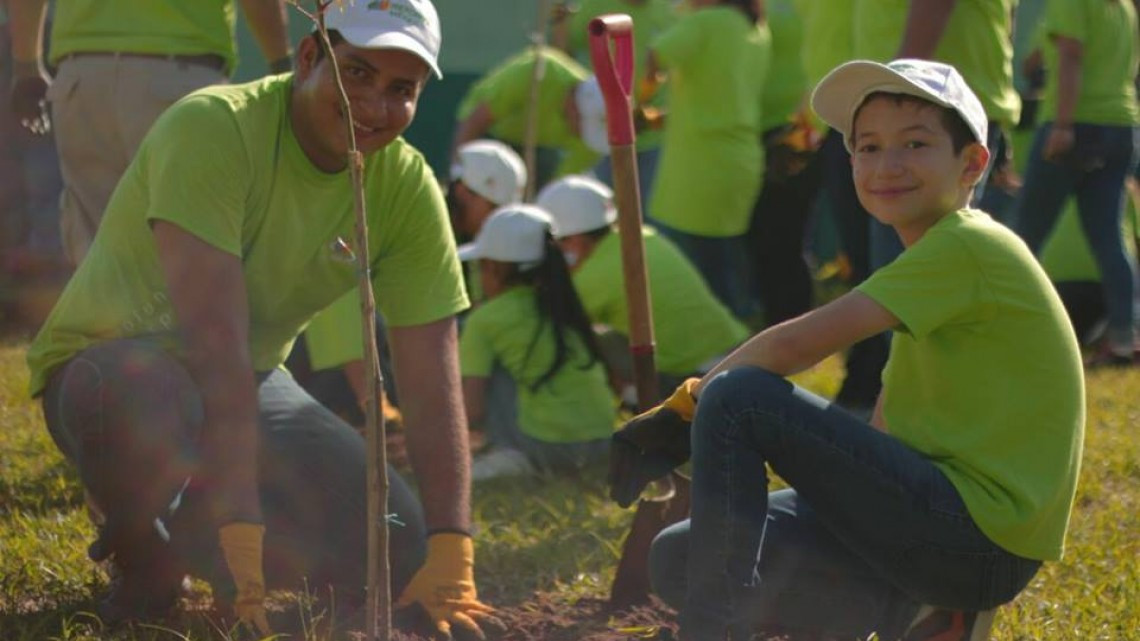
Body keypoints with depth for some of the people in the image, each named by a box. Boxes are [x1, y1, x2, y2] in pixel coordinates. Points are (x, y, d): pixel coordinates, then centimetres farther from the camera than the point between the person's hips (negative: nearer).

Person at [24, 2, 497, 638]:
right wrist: (243, 548, -39)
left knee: (399, 552, -13)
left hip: (252, 386, 6)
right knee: (143, 394, -42)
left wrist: (451, 561, -23)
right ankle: (144, 558, -8)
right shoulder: (212, 129, -26)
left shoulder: (407, 187, -8)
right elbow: (217, 343, -34)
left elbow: (432, 378, -11)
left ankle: (189, 527, 14)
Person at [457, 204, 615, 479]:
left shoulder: (485, 320, -4)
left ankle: (509, 457, -2)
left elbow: (472, 411, -9)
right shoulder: (563, 305, 13)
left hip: (547, 446, -7)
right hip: (602, 444, 7)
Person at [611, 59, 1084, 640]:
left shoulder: (969, 247, -12)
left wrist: (682, 408, -7)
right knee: (677, 561, 6)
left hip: (980, 541, -10)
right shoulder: (937, 261, 19)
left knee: (735, 397, -16)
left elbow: (797, 344, -19)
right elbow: (883, 434, 18)